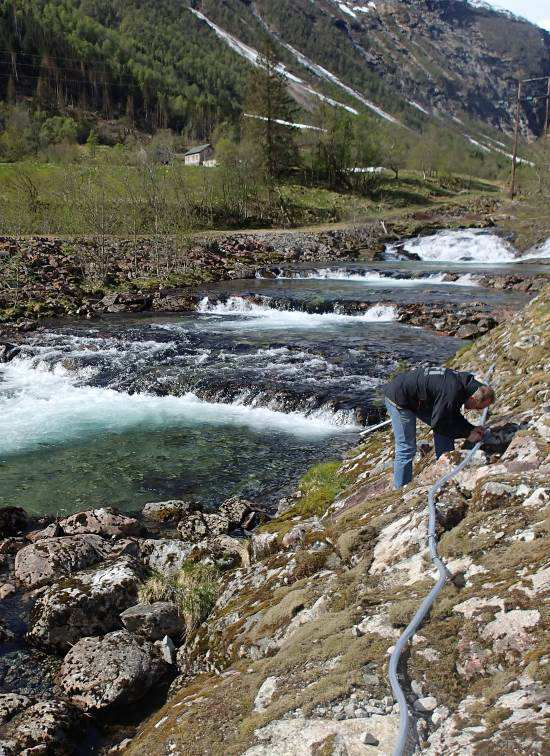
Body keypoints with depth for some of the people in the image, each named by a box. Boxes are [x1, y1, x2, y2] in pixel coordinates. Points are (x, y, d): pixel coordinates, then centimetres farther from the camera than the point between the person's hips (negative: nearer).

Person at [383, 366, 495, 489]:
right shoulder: (451, 393, -31)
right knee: (407, 449, -7)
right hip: (397, 397, -10)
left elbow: (453, 415, 13)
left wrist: (472, 428, 1)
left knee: (446, 429, 9)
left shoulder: (464, 382, -2)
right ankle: (402, 489, 5)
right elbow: (437, 424, -22)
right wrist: (467, 434, -14)